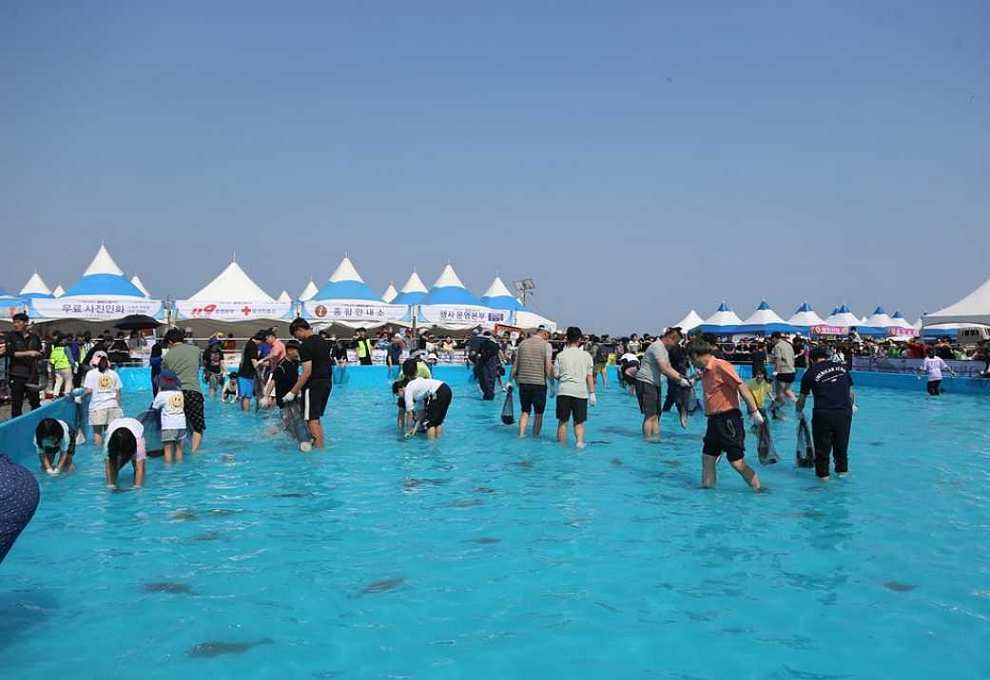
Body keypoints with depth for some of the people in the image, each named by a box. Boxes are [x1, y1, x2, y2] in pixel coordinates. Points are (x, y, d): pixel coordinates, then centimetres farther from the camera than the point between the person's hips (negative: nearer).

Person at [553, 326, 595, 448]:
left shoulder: (561, 355, 3)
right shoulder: (586, 355, 4)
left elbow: (555, 374, 2)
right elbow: (590, 376, 2)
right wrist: (592, 394, 6)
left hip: (564, 391, 0)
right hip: (581, 392, 0)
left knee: (562, 421, 9)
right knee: (579, 422, 8)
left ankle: (561, 445, 12)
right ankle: (579, 442, -11)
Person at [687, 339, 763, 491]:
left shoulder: (720, 366, -14)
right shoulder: (705, 372, 13)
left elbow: (742, 387, -18)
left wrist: (754, 411, -21)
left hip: (728, 420, -9)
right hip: (714, 420, 9)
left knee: (737, 462, -6)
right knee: (707, 458, 11)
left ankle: (759, 491, 7)